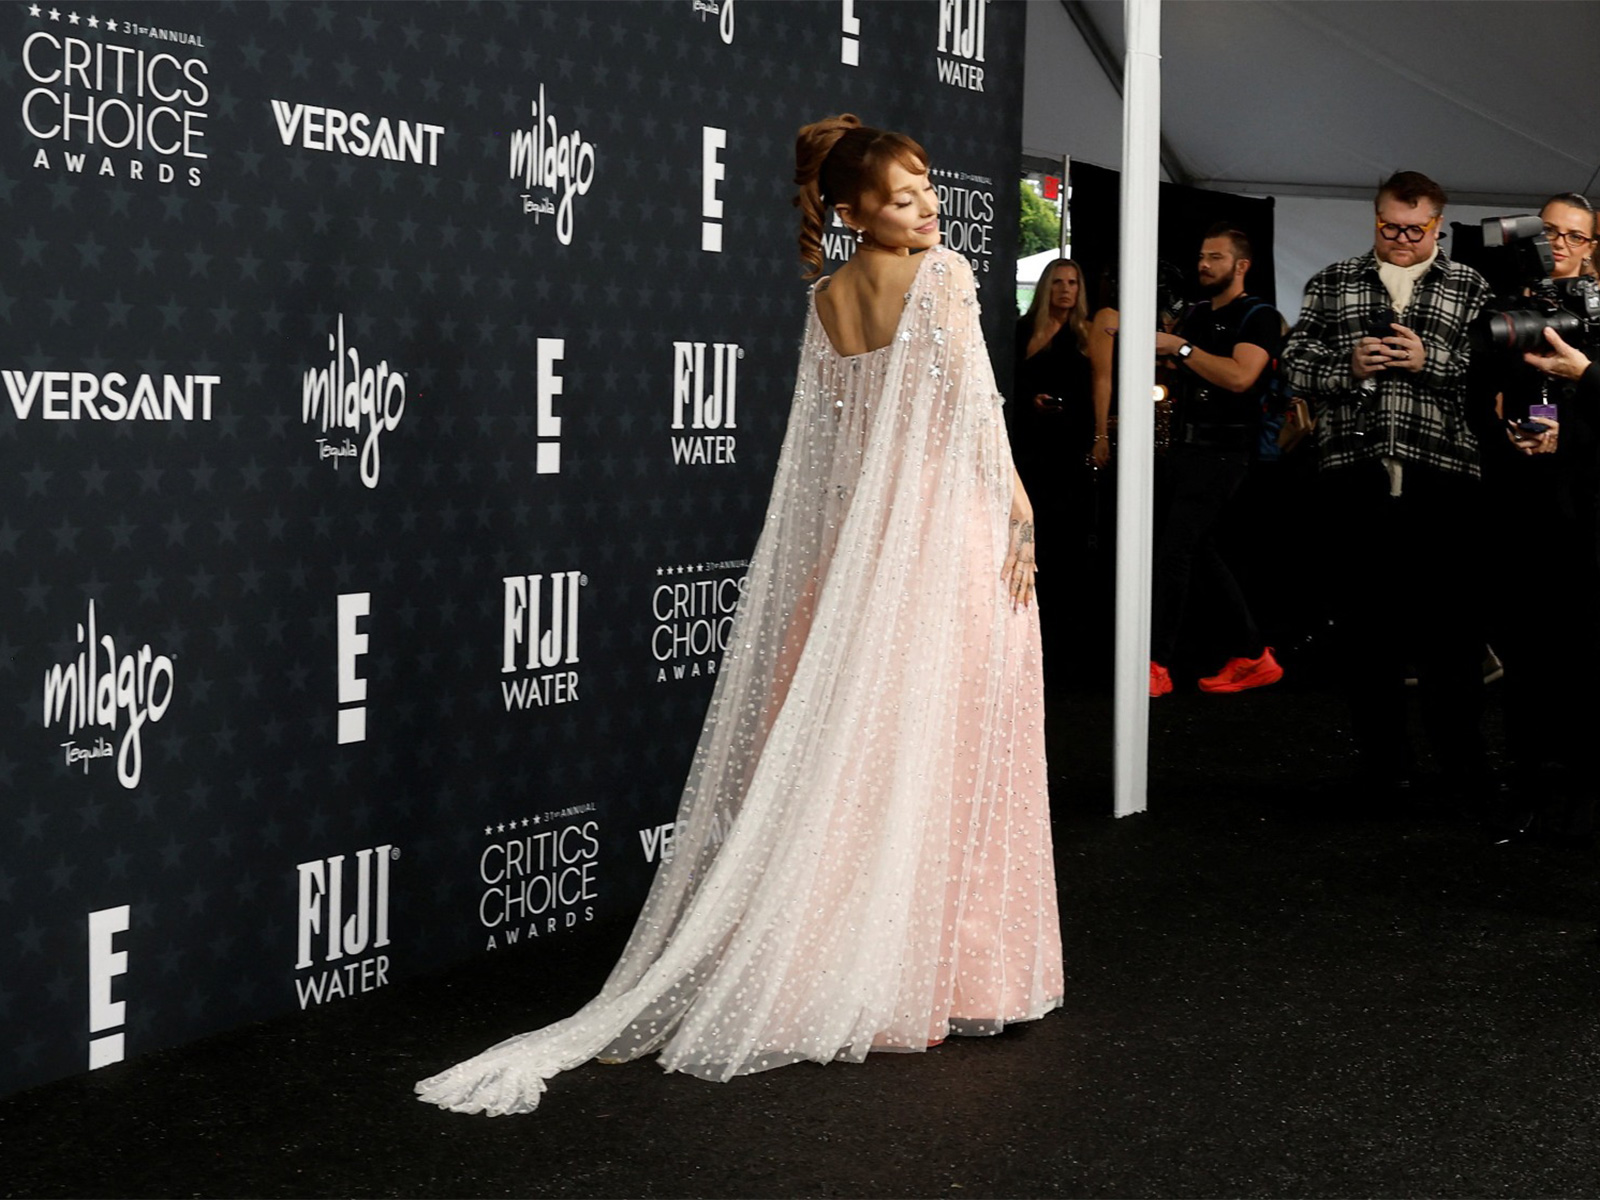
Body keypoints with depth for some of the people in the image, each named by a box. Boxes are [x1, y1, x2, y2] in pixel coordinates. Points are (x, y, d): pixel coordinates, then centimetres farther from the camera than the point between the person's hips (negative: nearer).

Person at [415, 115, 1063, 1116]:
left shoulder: (827, 300, 10)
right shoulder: (942, 275, -8)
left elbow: (831, 435, 12)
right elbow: (977, 409, -13)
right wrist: (1020, 515, -8)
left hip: (857, 536, 6)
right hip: (948, 523, -6)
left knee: (848, 745, 9)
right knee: (946, 745, 0)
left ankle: (835, 962, 15)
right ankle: (936, 968, 5)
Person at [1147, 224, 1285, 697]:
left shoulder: (1259, 317, -5)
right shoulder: (1194, 316, 19)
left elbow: (1240, 376, -21)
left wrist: (1180, 347, -19)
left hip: (1221, 450, -8)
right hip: (1184, 445, 9)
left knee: (1173, 550, -14)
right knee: (1199, 552, 9)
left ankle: (1156, 663, -13)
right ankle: (1252, 655, 18)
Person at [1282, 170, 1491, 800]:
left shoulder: (1470, 287, 11)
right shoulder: (1332, 283, 16)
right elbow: (1296, 364, 11)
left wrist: (1432, 361, -11)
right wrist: (1348, 365, -6)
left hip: (1442, 472, -1)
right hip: (1354, 474, 2)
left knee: (1450, 617, 0)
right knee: (1365, 617, 5)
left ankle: (1460, 749, 14)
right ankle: (1383, 757, 14)